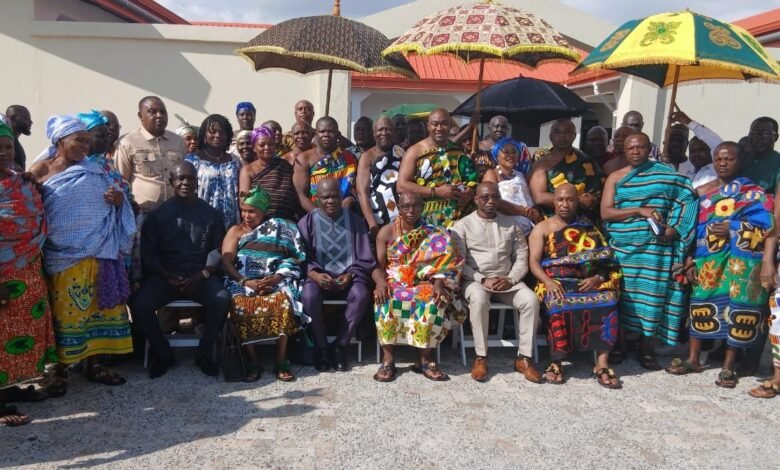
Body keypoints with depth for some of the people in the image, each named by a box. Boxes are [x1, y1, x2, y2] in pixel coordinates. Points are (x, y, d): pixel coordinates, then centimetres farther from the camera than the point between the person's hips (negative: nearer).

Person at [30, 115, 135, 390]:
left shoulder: (93, 171, 11)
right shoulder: (41, 171, -1)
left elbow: (105, 205, 16)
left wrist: (119, 200, -3)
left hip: (99, 254, 4)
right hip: (64, 257, -4)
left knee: (97, 308, 8)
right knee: (65, 312, 0)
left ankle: (93, 364, 20)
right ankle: (60, 370, 13)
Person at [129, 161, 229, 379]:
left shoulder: (211, 214, 8)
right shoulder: (158, 215, 8)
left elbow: (219, 252, 4)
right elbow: (148, 254, 4)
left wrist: (202, 275, -14)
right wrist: (168, 276, -13)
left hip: (200, 276, -1)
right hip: (165, 276, 1)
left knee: (222, 300, -30)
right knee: (139, 303, -26)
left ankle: (204, 353, -6)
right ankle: (163, 353, -1)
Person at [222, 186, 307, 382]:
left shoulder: (279, 229, 15)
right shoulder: (235, 231, 17)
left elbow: (292, 258, 4)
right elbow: (226, 262, 4)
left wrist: (276, 278, -15)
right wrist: (246, 282, -14)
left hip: (275, 281, -1)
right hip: (243, 282, 1)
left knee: (283, 302, -34)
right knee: (240, 305, -33)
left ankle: (281, 361, -23)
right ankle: (252, 361, -20)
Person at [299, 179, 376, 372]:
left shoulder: (355, 220, 8)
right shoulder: (307, 222, 6)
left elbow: (366, 259, 6)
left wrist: (351, 275, -12)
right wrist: (314, 275, -20)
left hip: (348, 276, 1)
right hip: (318, 276, 0)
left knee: (361, 295, -31)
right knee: (309, 296, -33)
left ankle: (340, 346, -15)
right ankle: (320, 347, -14)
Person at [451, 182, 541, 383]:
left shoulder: (511, 224, 13)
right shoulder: (463, 225, 4)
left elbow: (522, 259, 8)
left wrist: (510, 279, -11)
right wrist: (482, 280, -16)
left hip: (507, 280, 3)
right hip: (475, 280, -3)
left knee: (531, 300, -25)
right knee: (479, 299, -37)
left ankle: (524, 357, -15)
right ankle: (481, 357, -25)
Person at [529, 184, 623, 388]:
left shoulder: (588, 227, 20)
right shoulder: (542, 228, 14)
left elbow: (605, 259, 12)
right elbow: (534, 262, 2)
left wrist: (597, 278, -9)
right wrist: (548, 282, -17)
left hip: (588, 281, 2)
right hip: (556, 282, -2)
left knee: (607, 301, -28)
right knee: (559, 304, -35)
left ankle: (602, 364, -26)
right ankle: (556, 361, -22)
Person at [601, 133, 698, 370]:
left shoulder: (665, 174, 7)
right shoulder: (615, 177, 6)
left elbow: (686, 199, 3)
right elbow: (605, 212, -3)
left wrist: (673, 228, -9)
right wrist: (639, 210, -12)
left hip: (655, 248, 0)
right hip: (622, 248, 0)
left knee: (651, 295, 1)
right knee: (620, 296, 2)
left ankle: (646, 349, 12)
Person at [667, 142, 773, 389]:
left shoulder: (754, 192, 3)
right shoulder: (703, 192, 10)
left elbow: (765, 227, -6)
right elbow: (692, 229, 8)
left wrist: (732, 228, -16)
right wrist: (689, 261, 1)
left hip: (741, 263, -2)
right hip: (708, 261, 2)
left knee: (738, 311, 0)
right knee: (701, 305, 5)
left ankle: (728, 366, 14)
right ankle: (693, 359, 18)